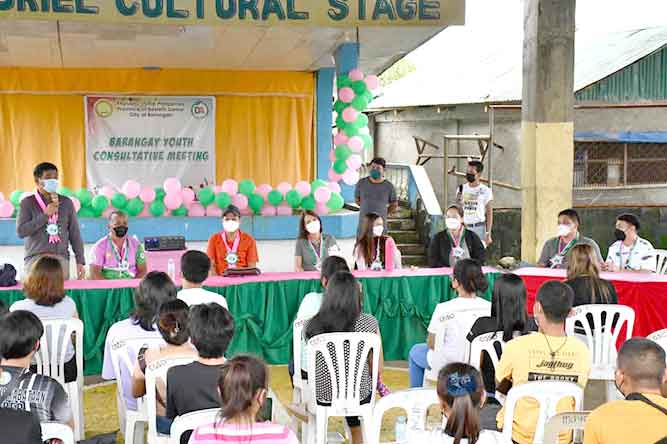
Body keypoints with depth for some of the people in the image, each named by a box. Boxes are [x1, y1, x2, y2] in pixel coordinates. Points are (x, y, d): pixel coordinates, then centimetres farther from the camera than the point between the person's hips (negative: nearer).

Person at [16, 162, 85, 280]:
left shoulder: (66, 203, 10)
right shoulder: (28, 203, 3)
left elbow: (75, 234, 11)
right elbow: (21, 231, -7)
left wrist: (80, 261, 5)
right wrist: (45, 215, -11)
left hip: (61, 260, 2)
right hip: (35, 260, -2)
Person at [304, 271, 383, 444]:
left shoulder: (311, 325, -12)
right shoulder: (369, 323, -16)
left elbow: (311, 367, 4)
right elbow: (378, 370, -8)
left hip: (323, 397, 1)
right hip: (359, 397, -1)